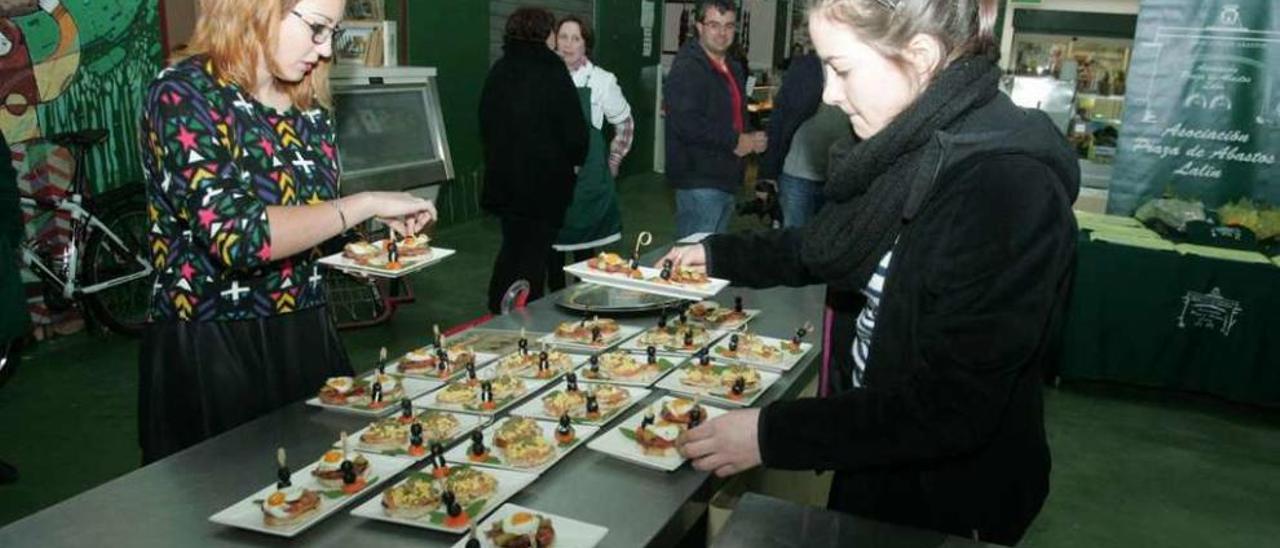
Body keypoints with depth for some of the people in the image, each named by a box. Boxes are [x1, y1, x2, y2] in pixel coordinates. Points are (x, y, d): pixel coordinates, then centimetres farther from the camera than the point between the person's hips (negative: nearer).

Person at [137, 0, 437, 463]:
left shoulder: (309, 109, 6)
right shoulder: (183, 95, -14)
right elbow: (236, 234, -27)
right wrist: (367, 204, -23)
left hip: (305, 336, 6)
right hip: (210, 351, -6)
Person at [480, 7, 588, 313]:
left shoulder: (499, 72, 6)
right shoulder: (552, 72, -13)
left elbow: (486, 124, 12)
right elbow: (573, 128, -12)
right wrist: (575, 160, 6)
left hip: (503, 177, 6)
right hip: (545, 181, -6)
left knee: (512, 245, 21)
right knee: (535, 253, 4)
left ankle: (498, 312, 28)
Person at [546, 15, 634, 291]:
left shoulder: (602, 80, -4)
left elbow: (625, 126, 8)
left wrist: (611, 164, 8)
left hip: (587, 178, -2)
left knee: (583, 249, 3)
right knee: (551, 247, 7)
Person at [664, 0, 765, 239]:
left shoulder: (734, 69, 16)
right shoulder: (686, 69, -13)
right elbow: (686, 123, -26)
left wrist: (751, 138, 6)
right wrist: (734, 141, -17)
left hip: (726, 177, 9)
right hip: (699, 180, -9)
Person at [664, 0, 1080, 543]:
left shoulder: (1009, 186, -27)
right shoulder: (912, 147, -1)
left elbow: (952, 407, -29)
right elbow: (822, 249, 17)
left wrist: (772, 434, -27)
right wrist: (717, 254, 13)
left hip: (950, 503, -7)